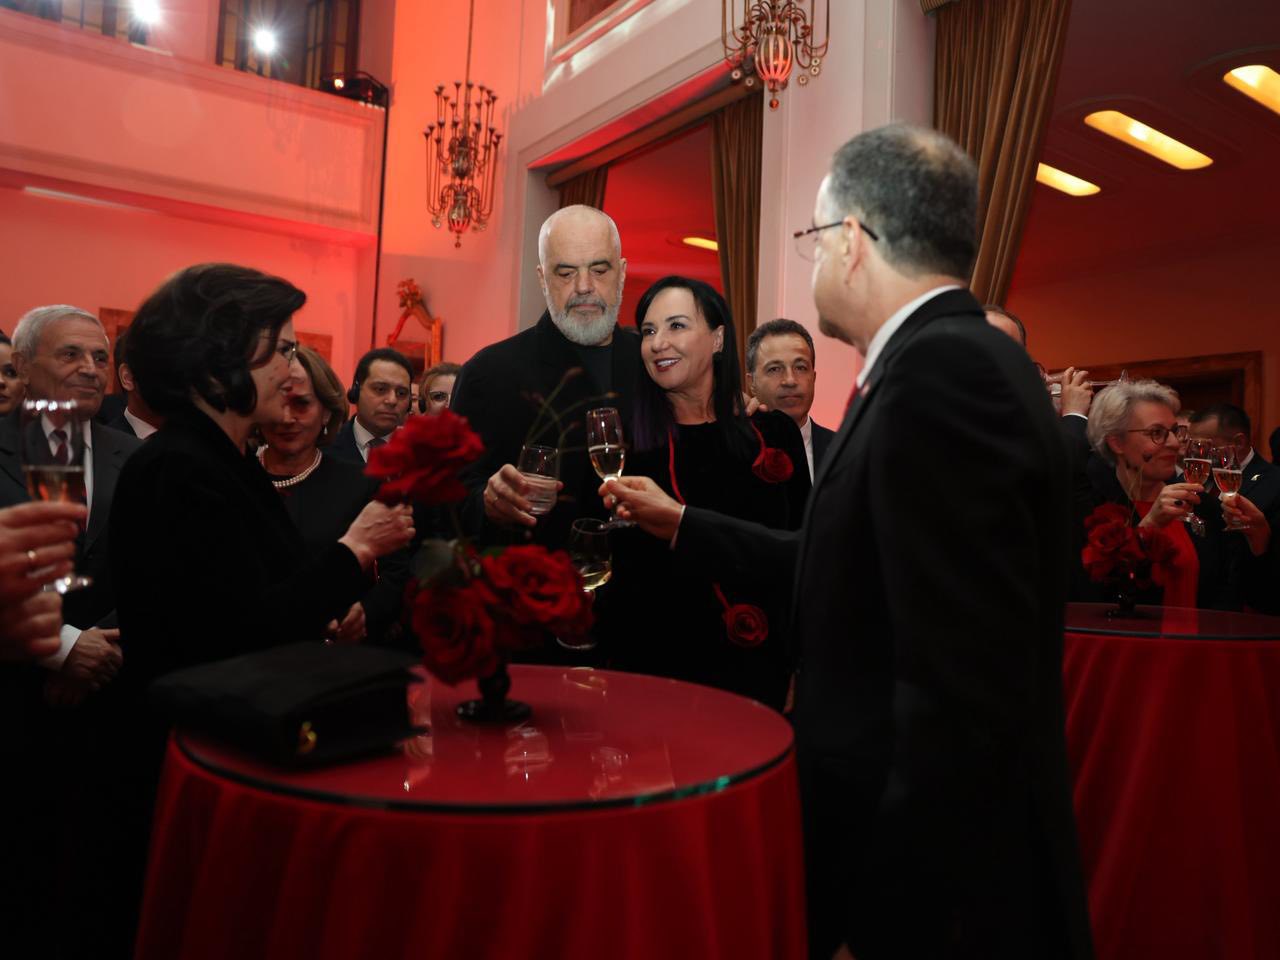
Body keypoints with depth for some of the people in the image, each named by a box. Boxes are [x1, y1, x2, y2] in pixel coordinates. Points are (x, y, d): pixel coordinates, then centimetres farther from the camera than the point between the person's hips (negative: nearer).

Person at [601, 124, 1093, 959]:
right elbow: (846, 567, 11)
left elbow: (965, 695, -29)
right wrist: (680, 524, 20)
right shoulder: (953, 359, 7)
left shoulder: (942, 370, -24)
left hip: (945, 888, -9)